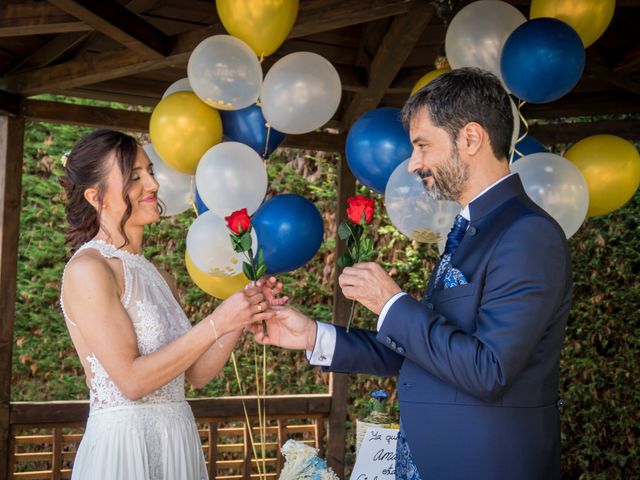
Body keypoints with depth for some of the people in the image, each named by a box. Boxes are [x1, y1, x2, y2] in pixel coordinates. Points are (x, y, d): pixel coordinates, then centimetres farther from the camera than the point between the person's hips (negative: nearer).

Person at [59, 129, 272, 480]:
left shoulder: (158, 277, 10)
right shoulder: (87, 269, -13)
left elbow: (196, 374, 9)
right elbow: (131, 380, -18)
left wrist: (241, 319, -5)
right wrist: (216, 324, -18)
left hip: (178, 444, 7)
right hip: (123, 446, -7)